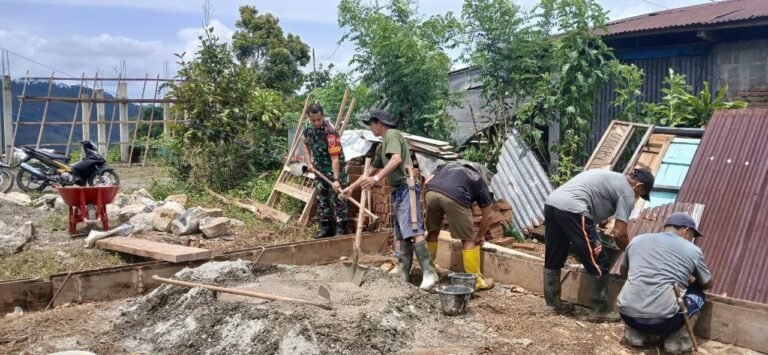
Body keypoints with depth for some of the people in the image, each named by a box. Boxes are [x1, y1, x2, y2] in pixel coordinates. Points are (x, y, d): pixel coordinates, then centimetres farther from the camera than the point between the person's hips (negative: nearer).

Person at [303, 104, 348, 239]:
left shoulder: (330, 132, -28)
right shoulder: (308, 128, -5)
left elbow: (335, 158, -31)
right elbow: (306, 145, 16)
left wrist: (336, 179, -36)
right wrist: (308, 162, 3)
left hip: (334, 168, -7)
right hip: (319, 169, 7)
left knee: (338, 198, -5)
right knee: (321, 199, 11)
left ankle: (341, 228, 2)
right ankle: (326, 227, 20)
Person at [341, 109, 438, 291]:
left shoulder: (392, 134, -4)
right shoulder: (382, 146, 25)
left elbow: (396, 159, -21)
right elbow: (370, 171, 33)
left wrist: (377, 178, -28)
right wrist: (351, 187, 34)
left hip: (406, 188, -10)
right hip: (398, 191, 10)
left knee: (413, 231, -17)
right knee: (402, 234, 9)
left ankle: (429, 273, -20)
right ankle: (403, 272, 13)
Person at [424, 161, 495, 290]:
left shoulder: (448, 165, 39)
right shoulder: (479, 181, 31)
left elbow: (427, 182, 23)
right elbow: (487, 214, 32)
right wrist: (480, 235, 45)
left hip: (431, 193, 4)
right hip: (455, 197, -3)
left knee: (432, 231, 27)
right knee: (468, 240, 13)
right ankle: (476, 280, 20)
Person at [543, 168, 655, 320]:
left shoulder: (609, 177, 32)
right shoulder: (627, 192, 6)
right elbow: (619, 233, 1)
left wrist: (593, 238, 22)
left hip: (551, 203, 9)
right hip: (571, 209, -9)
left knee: (553, 260, 20)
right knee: (598, 264, 4)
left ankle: (553, 303, 32)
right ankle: (600, 311, 15)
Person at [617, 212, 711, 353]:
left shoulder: (637, 240, 16)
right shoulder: (693, 250, 9)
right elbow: (708, 284, 26)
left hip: (628, 315, 3)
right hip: (663, 320, -3)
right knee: (697, 293, 24)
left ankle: (634, 333, 18)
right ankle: (676, 341, 15)